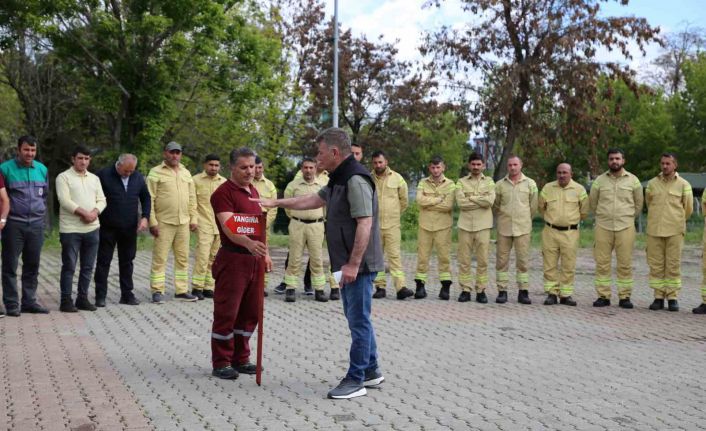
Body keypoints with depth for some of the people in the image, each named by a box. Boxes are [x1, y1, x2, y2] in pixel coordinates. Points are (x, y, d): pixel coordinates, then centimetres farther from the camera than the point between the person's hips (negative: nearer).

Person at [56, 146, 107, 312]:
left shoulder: (94, 178, 15)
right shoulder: (63, 177, -2)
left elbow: (101, 200, 9)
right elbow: (65, 201, -13)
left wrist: (94, 213, -10)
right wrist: (84, 213, -18)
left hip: (92, 228, 5)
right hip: (70, 229, -5)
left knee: (88, 267, 9)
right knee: (69, 267, -1)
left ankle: (82, 298, 18)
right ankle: (66, 301, 5)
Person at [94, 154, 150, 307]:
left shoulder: (138, 178, 6)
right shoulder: (104, 175, -8)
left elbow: (146, 198, 14)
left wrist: (145, 217, 2)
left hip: (129, 228, 4)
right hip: (108, 228, -4)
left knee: (127, 261, 9)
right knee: (104, 261, 2)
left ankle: (127, 294, 18)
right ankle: (100, 295, 9)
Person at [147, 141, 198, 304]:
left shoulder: (186, 173, 15)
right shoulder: (156, 173, -2)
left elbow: (192, 198, 17)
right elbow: (150, 199, -7)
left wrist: (193, 219, 10)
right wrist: (152, 222, -12)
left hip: (183, 223, 5)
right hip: (163, 222, -5)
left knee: (183, 258, 9)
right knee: (160, 258, -3)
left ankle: (181, 290, 16)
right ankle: (157, 291, 4)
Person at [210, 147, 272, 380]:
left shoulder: (253, 191, 15)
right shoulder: (223, 193, -12)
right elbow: (228, 227, -26)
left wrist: (265, 253, 18)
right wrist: (249, 243, -42)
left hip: (255, 259, 8)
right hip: (233, 259, -8)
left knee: (250, 313, 12)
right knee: (226, 313, -2)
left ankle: (240, 359, 23)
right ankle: (221, 363, 8)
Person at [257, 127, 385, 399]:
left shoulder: (356, 179, -18)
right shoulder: (339, 179, 15)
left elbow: (365, 224, -24)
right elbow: (313, 200, 27)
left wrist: (354, 264, -25)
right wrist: (276, 202, 27)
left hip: (358, 265, -10)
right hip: (348, 264, 10)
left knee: (358, 320, -3)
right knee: (357, 318, 16)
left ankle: (356, 379, 5)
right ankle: (370, 371, 26)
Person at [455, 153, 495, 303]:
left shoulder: (489, 182, 8)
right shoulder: (461, 182, 8)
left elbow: (490, 201, -10)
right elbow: (461, 202, -8)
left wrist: (471, 197, -6)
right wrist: (481, 201, -7)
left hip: (483, 226, 0)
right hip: (465, 225, 1)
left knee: (482, 260, 1)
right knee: (464, 260, 2)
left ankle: (481, 291, 8)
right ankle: (465, 290, 9)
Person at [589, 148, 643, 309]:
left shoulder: (633, 180, 5)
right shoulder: (599, 180, 5)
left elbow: (638, 204, 14)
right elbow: (593, 203, 15)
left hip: (625, 227, -1)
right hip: (603, 227, 1)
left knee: (625, 264, 0)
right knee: (602, 263, 1)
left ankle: (624, 297, 6)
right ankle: (603, 296, 8)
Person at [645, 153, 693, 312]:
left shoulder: (683, 185, 2)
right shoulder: (652, 183, 7)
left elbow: (688, 209, 10)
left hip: (675, 232, -2)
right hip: (654, 231, 2)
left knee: (673, 265, 0)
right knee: (656, 264, 3)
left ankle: (672, 297, 6)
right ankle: (658, 297, 9)